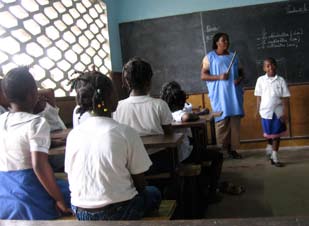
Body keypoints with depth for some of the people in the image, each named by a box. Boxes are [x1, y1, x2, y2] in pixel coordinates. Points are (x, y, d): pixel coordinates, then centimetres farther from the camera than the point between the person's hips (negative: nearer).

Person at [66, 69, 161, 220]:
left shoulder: (73, 134, -4)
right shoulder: (125, 132, -16)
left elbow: (71, 178, 5)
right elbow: (140, 183, -9)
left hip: (80, 213, 5)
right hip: (118, 212, -4)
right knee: (154, 193, 25)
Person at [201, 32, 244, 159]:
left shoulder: (233, 56, 16)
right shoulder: (209, 57, 3)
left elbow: (241, 73, 20)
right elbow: (203, 76, -3)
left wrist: (240, 78, -4)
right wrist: (218, 77, -17)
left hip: (234, 94, 4)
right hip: (219, 95, -4)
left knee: (235, 122, 2)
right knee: (221, 122, -5)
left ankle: (232, 149, 10)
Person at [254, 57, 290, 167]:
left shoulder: (280, 80, -3)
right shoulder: (260, 80, -2)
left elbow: (285, 98, -3)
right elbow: (259, 97, 3)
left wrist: (285, 113, -7)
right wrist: (257, 111, 2)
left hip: (278, 111, 0)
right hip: (266, 111, 0)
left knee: (276, 134, 6)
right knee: (269, 134, 11)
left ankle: (274, 156, 17)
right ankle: (270, 146, 41)